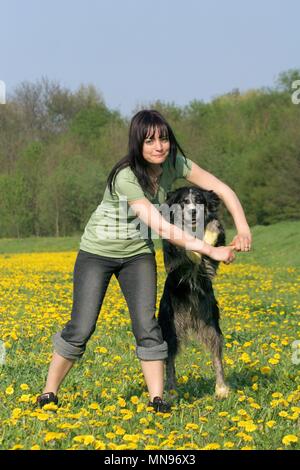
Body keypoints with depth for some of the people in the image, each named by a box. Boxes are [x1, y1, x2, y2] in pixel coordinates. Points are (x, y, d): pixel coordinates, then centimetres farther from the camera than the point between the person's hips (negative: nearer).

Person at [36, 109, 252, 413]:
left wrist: (242, 228, -24)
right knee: (81, 328, -5)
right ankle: (49, 394, 11)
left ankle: (157, 398, -3)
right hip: (98, 252, -4)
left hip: (137, 254, 4)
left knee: (146, 325, -10)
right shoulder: (126, 178, -31)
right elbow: (162, 228, -32)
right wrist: (212, 251, -31)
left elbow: (220, 188, -9)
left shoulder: (173, 163, -13)